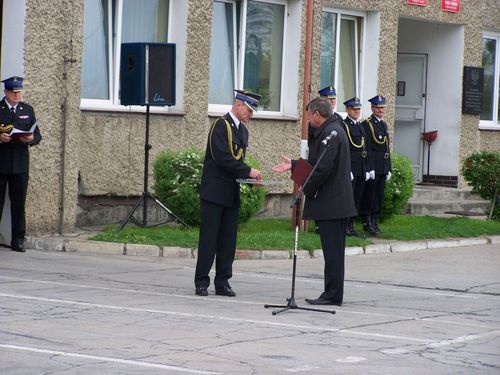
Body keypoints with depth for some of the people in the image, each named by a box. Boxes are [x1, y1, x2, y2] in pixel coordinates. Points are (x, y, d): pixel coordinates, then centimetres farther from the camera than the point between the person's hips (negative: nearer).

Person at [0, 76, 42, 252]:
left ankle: (18, 240, 7)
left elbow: (37, 135, 13)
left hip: (20, 163, 3)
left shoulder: (28, 110, 14)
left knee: (19, 203, 3)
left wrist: (31, 139, -9)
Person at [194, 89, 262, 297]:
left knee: (228, 240, 6)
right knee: (209, 239, -4)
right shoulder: (221, 125, -11)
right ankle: (201, 283, 1)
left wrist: (249, 177, 2)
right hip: (214, 192, -8)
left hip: (231, 193, 8)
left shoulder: (242, 130, 17)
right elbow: (223, 157, -20)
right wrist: (248, 171, -19)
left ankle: (222, 283, 10)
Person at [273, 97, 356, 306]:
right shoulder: (334, 130, 16)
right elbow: (317, 163, 22)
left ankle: (333, 295, -4)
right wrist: (293, 165, 22)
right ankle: (333, 294, 17)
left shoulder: (330, 133, -16)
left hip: (329, 203, -10)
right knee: (334, 251, 12)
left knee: (332, 251, -6)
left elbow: (323, 168, -22)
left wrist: (307, 189, -11)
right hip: (338, 202, 10)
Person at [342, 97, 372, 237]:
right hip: (350, 166, -8)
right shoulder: (343, 125, -7)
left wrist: (367, 169, 15)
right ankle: (344, 226, -3)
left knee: (357, 198, 8)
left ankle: (351, 225, 14)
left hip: (361, 169, 8)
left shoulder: (361, 126, 18)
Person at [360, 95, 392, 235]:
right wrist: (370, 168, -19)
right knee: (369, 195, -4)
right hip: (373, 166, -8)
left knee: (379, 196, 9)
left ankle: (375, 222, 14)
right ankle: (367, 222, 0)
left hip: (383, 168, 8)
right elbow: (367, 148, -14)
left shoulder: (384, 125, 17)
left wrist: (388, 169, 17)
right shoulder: (367, 124, -8)